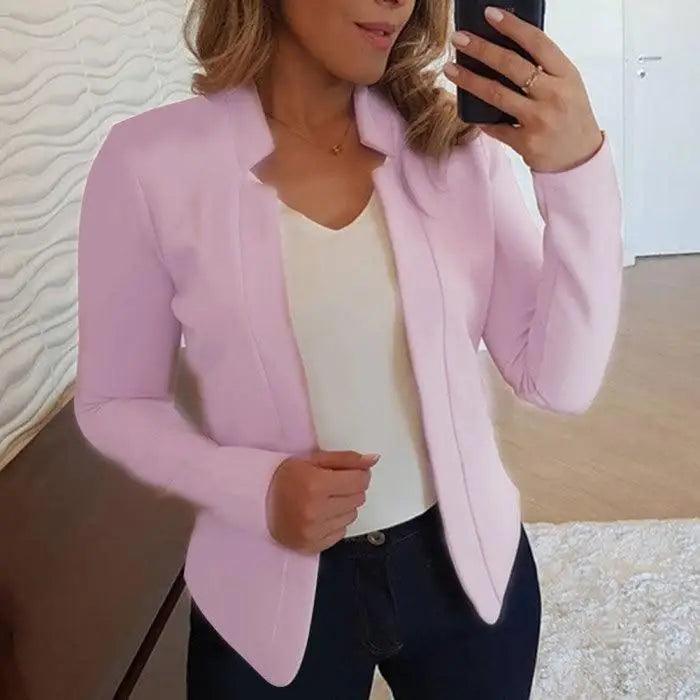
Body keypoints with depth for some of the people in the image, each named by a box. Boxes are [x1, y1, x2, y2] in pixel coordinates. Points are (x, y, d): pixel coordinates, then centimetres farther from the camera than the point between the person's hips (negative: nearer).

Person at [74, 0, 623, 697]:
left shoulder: (457, 142, -9)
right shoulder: (151, 161, -13)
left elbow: (558, 383, -10)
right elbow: (115, 403, -4)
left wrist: (579, 169, -22)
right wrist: (253, 490, -20)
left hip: (469, 566, 3)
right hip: (274, 592, -2)